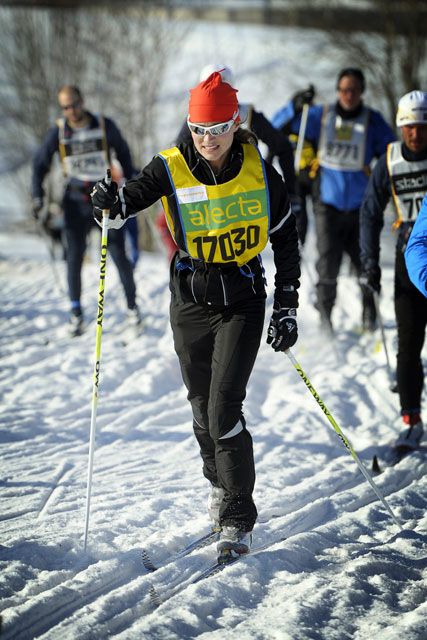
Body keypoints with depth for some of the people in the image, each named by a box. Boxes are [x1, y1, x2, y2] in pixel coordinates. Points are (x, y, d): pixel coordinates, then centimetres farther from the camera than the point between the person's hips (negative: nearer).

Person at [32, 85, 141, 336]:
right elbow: (40, 163, 7)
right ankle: (76, 313, 5)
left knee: (119, 255, -1)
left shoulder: (105, 126, -4)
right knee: (74, 257, -4)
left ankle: (132, 305, 15)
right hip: (76, 202, 1)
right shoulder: (58, 132, -3)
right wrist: (38, 196, -1)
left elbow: (123, 153, 12)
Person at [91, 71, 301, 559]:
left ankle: (237, 520, -4)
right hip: (190, 302, 2)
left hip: (242, 302, -2)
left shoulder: (259, 172, -7)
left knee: (224, 408, -13)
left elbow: (286, 240, 3)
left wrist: (286, 308, 1)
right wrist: (113, 203, -47)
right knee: (201, 407, 13)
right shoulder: (172, 169, -8)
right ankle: (220, 482, 42)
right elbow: (135, 196, -22)